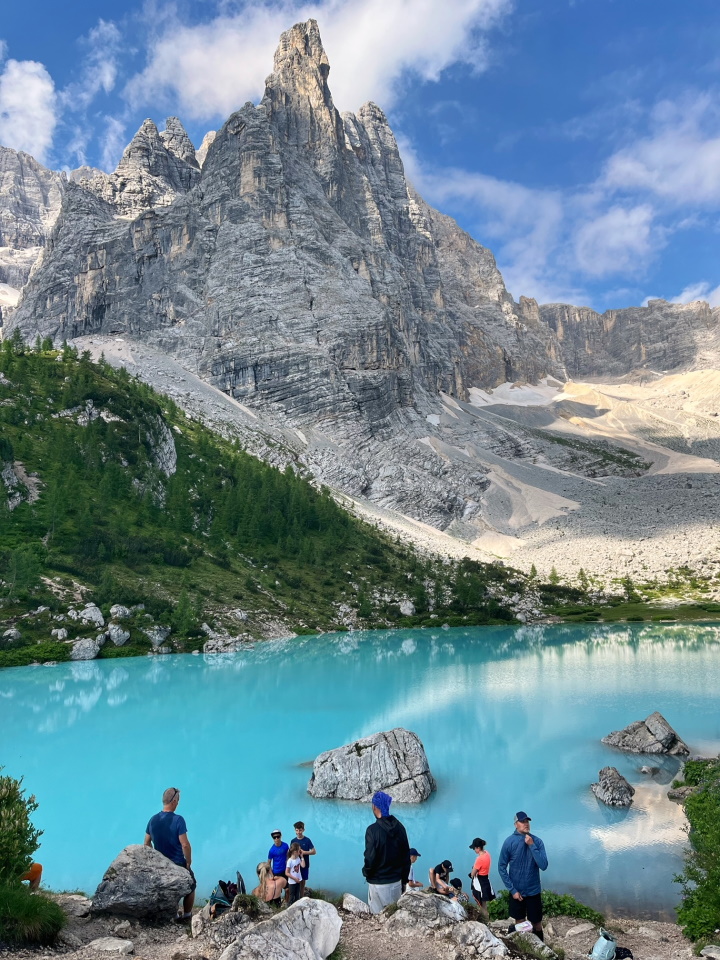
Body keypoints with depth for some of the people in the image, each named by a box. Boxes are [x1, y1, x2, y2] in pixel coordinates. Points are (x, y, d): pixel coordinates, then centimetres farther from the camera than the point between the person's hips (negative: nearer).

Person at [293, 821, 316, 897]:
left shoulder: (307, 840, -10)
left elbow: (314, 852, -10)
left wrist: (303, 852, -19)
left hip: (304, 865, -1)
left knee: (303, 882, 10)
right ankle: (297, 899, 19)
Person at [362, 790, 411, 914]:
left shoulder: (373, 830, -18)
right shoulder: (399, 827, 0)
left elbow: (370, 858, -17)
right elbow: (406, 855, 6)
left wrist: (366, 872, 4)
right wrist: (404, 880, 16)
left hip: (378, 883, -5)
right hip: (396, 882, 5)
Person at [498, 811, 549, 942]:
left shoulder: (537, 841, -10)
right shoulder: (509, 842, -14)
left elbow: (543, 866, -17)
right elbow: (501, 868, -9)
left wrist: (532, 845, -23)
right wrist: (512, 890, -11)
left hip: (533, 891, 1)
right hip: (516, 891, 0)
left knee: (536, 924, 11)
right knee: (519, 923, 15)